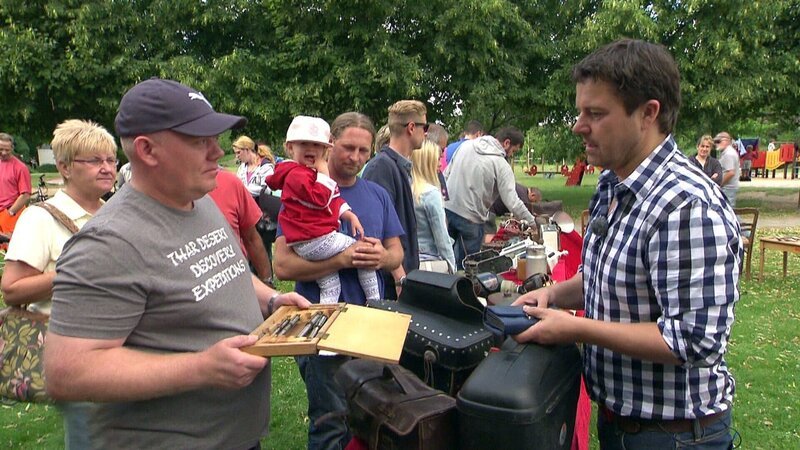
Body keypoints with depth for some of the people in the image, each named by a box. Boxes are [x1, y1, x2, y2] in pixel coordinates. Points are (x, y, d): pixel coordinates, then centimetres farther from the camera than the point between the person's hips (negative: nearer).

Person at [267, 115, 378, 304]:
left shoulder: (312, 173, 20)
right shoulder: (297, 174, -14)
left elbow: (334, 200, 22)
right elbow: (320, 199, -24)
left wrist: (350, 215, 9)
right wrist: (324, 173, -14)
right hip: (316, 240, -10)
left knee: (330, 286, 10)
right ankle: (375, 304, 9)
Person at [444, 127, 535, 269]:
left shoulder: (466, 145, 7)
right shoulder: (502, 166, -10)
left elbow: (446, 174, 11)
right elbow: (512, 202, -14)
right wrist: (532, 222, -5)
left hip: (447, 208, 6)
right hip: (470, 218, -6)